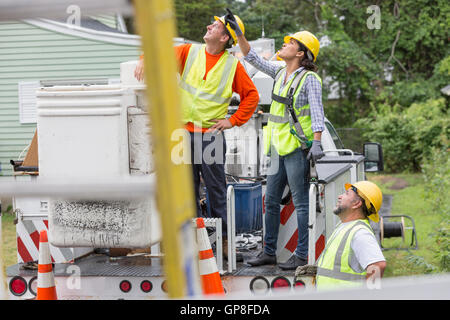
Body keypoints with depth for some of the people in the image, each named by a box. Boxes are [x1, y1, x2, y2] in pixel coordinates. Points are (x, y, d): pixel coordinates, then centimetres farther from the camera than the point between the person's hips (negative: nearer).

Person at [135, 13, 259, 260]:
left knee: (216, 189, -1)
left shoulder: (233, 65, 1)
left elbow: (251, 95, 6)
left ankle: (224, 240, 5)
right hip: (184, 132, 2)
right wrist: (146, 60, -24)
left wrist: (233, 120, -1)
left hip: (212, 135, -2)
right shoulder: (189, 52, 6)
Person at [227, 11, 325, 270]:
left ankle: (302, 256, -1)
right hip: (278, 148, 8)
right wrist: (238, 33, 16)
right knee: (271, 201, 11)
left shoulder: (309, 79, -8)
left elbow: (317, 112, -15)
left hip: (298, 148, -8)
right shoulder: (280, 73, 14)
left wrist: (317, 142, -26)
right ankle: (269, 252, 20)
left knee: (301, 202, -4)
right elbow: (253, 58, 23)